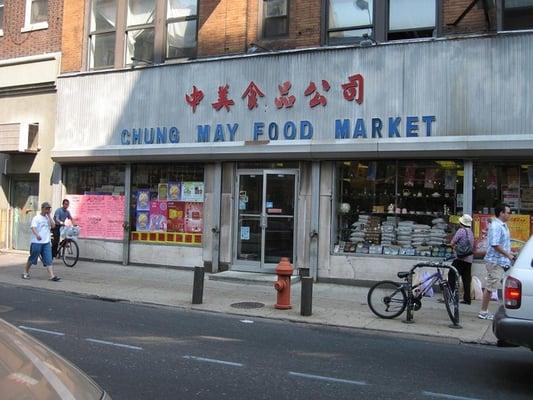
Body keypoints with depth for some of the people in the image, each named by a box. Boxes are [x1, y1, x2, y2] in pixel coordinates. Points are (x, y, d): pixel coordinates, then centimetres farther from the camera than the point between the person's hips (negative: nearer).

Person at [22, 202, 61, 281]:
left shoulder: (48, 218, 12)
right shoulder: (36, 218, -4)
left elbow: (53, 226, -2)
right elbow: (33, 228, -18)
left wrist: (49, 216, -3)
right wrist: (37, 235, -37)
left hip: (46, 242, 4)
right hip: (36, 242, -4)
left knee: (48, 260, -3)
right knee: (32, 259, 8)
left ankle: (52, 276, -8)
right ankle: (25, 273, 26)